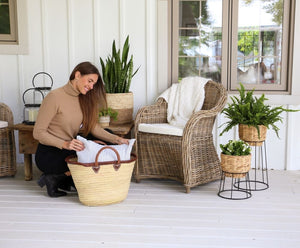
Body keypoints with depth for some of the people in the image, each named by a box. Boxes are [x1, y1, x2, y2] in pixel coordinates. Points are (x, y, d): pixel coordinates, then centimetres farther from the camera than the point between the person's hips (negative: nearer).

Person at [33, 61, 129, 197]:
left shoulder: (83, 99, 7)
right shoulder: (54, 97, -16)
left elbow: (94, 127, 0)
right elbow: (38, 133, -18)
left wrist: (116, 139, -17)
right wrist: (64, 144, -32)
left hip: (68, 150, 8)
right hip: (48, 154, -8)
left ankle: (62, 179, -2)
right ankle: (55, 179, -6)